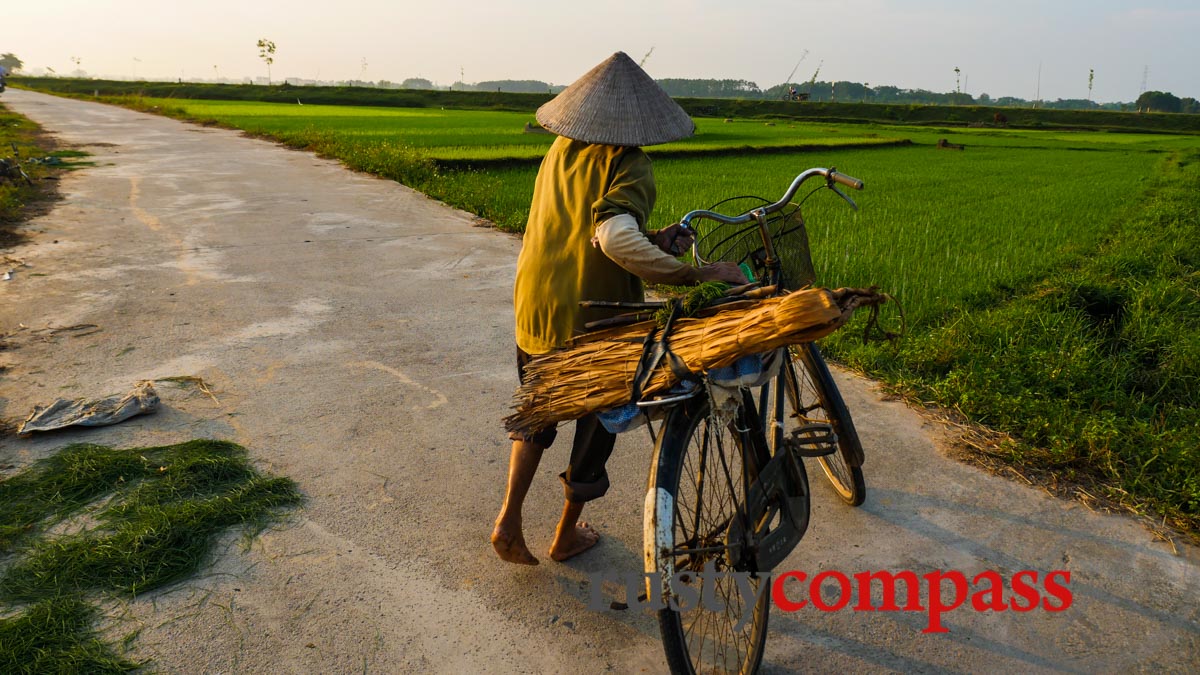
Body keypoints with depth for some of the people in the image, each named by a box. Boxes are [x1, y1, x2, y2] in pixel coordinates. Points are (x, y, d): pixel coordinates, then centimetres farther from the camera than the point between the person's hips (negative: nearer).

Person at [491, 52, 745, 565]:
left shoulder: (561, 148, 4)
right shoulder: (630, 165, -18)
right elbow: (615, 239, -36)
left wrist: (655, 241, -1)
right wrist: (696, 275, -32)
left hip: (535, 307, 6)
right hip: (595, 319, -6)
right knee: (596, 419, 16)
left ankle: (508, 519, 17)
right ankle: (568, 535, 31)